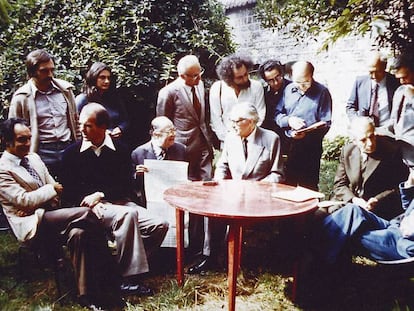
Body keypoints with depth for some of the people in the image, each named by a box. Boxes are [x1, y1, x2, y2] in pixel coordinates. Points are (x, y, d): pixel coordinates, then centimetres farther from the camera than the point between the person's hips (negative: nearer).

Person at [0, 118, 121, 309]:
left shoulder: (33, 157, 17)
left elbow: (54, 187, 14)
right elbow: (24, 200, -15)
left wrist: (34, 205, -4)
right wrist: (52, 189, -5)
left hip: (51, 215, 7)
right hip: (32, 225, -6)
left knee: (78, 233, -26)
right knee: (85, 214, -26)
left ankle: (87, 295, -18)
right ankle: (109, 281, -19)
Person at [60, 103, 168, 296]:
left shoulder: (120, 150, 10)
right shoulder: (71, 153, 7)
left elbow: (127, 187, 5)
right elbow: (68, 192, 4)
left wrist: (100, 194, -11)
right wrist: (90, 202, -14)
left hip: (119, 202, 4)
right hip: (90, 207, -3)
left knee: (160, 226, -19)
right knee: (128, 214, -35)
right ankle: (130, 278, -28)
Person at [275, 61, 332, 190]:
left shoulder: (322, 92, -4)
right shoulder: (288, 89, 7)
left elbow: (325, 124, -8)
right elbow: (277, 114, 9)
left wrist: (306, 134, -23)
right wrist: (288, 120, -12)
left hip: (310, 147, -4)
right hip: (287, 145, 4)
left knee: (308, 187, 4)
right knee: (287, 184, 13)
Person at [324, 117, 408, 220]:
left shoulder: (391, 151, -7)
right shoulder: (347, 150, 4)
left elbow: (399, 187, -3)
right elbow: (339, 184, 5)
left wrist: (377, 200, -18)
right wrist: (353, 199, -15)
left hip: (379, 209, -3)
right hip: (349, 202, 4)